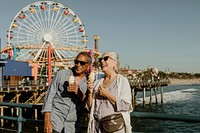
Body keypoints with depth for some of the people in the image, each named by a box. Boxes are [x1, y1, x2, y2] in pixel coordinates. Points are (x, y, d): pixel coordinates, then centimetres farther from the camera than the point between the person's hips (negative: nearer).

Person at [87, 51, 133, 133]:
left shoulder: (122, 80, -4)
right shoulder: (97, 82, 9)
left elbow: (126, 106, -12)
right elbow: (90, 107, 8)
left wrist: (108, 95, -15)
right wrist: (90, 92, -7)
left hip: (116, 126, -4)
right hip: (98, 125, 4)